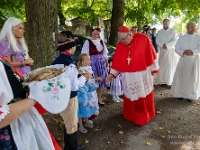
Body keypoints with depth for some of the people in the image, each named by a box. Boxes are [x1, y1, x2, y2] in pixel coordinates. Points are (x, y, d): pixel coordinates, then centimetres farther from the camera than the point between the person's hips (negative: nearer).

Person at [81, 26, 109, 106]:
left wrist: (107, 63, 12)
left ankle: (99, 98, 21)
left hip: (101, 63, 5)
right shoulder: (88, 42, -4)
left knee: (101, 81, 8)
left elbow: (105, 54, 14)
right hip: (92, 63, -5)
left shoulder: (101, 41, 10)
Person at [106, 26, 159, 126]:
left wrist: (153, 68, 0)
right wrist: (112, 74, -1)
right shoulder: (120, 45, -4)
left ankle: (144, 117, 33)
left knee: (144, 96, 13)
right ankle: (132, 115, 35)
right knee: (130, 97, 12)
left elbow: (150, 55, -6)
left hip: (142, 75, -2)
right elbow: (117, 61, 1)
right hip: (128, 77, 2)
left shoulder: (143, 39, -13)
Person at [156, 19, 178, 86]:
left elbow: (174, 41, -8)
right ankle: (163, 81, 6)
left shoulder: (172, 31, 0)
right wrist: (162, 45, -14)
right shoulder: (159, 32, 10)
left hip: (170, 51, -3)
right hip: (162, 51, 3)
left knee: (171, 66, -5)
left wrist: (166, 45, -19)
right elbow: (157, 41, 1)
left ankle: (171, 81, 0)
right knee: (162, 66, 0)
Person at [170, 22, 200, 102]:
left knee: (193, 77, 4)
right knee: (182, 77, 4)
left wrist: (192, 52, -22)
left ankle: (191, 95, 15)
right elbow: (176, 48, 0)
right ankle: (181, 93, 17)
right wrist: (183, 52, -17)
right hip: (183, 60, 1)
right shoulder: (181, 38, 6)